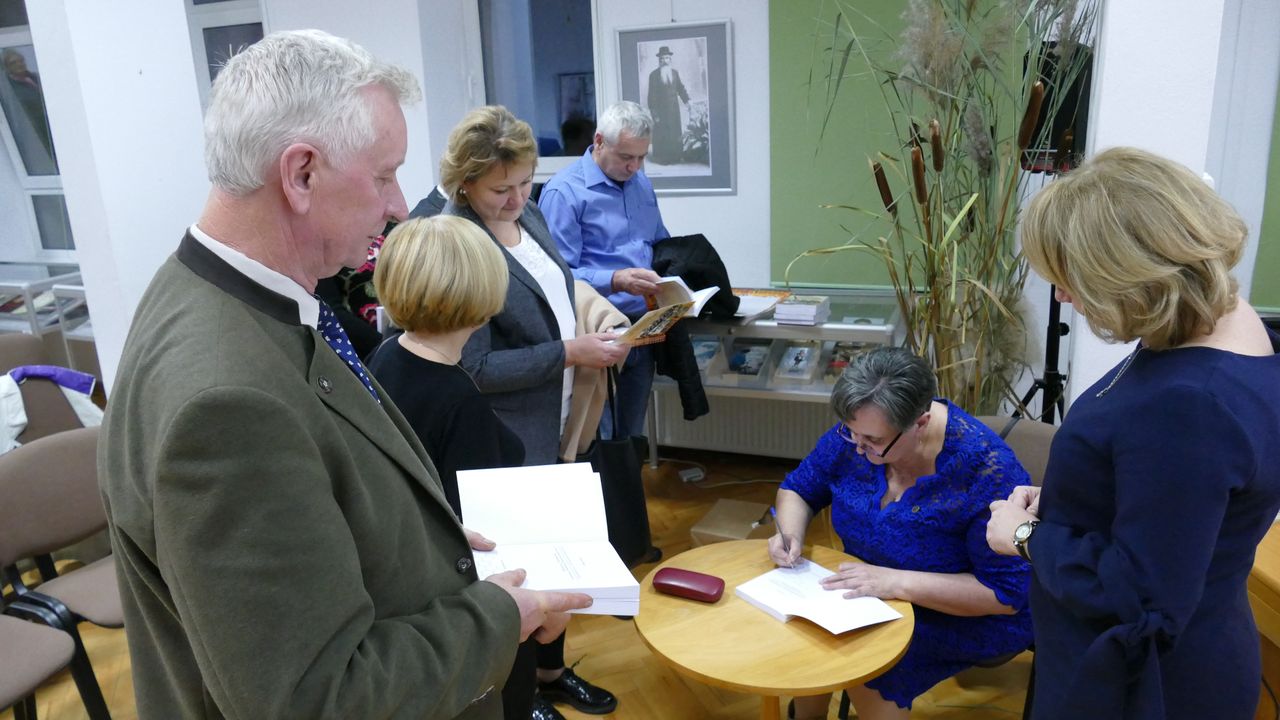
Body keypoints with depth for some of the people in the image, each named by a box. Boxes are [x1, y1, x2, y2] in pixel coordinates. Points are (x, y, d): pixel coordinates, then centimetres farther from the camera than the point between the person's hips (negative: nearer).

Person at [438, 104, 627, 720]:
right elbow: (474, 368, -22)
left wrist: (597, 330, 3)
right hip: (512, 439, -8)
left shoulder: (527, 213, 3)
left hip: (559, 422, 8)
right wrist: (568, 354, -21)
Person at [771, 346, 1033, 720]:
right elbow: (798, 489, 2)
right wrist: (790, 533, -21)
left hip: (969, 616, -5)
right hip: (877, 594, 5)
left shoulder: (985, 468, -29)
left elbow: (1007, 593, -25)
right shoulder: (857, 431, -14)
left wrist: (896, 582, -33)